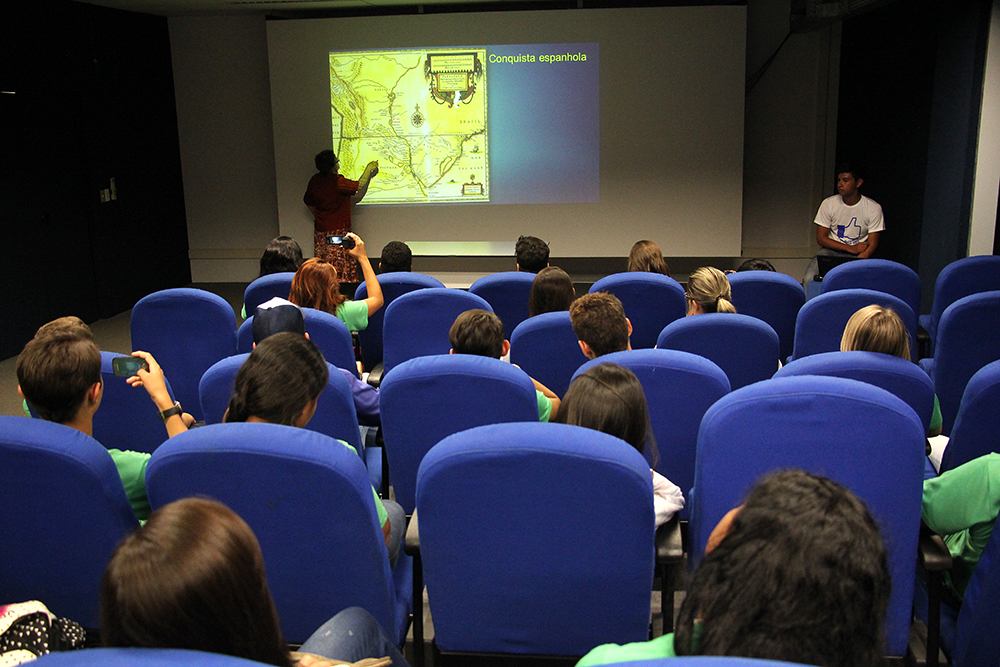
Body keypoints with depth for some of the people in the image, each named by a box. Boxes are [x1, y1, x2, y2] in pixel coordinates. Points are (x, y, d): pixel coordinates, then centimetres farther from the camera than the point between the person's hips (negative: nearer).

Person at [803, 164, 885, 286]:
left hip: (859, 255, -1)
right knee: (810, 279, -27)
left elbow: (872, 244, -7)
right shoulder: (828, 204, -2)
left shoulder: (873, 208, -5)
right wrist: (851, 248, -12)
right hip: (831, 250, 1)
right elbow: (821, 238, -2)